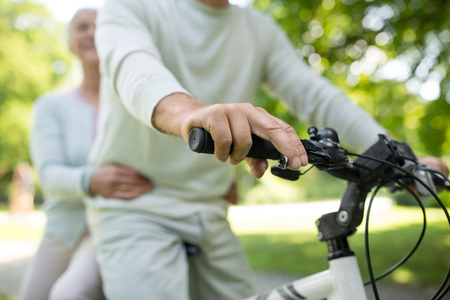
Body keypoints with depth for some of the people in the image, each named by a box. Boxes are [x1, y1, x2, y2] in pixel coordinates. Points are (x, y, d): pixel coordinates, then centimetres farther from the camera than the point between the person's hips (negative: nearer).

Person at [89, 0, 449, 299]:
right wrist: (187, 112, -52)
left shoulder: (261, 31, 8)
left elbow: (315, 95, -4)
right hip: (134, 209, -4)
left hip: (211, 217, 5)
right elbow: (130, 65, -29)